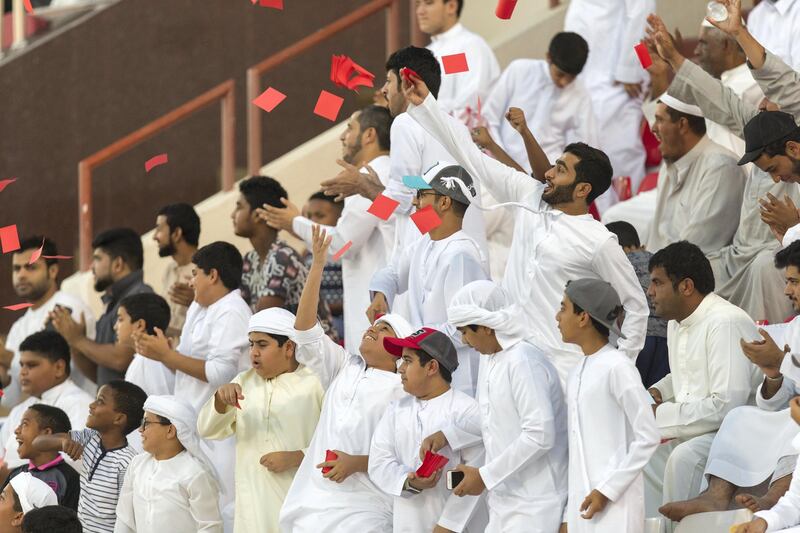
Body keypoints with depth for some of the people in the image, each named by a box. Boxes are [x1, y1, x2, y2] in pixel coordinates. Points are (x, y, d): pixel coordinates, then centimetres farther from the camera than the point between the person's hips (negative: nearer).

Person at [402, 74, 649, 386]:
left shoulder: (600, 242, -7)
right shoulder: (531, 198, 7)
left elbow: (636, 306, 1)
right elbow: (472, 158, 9)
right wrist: (424, 104, 6)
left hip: (561, 366, -5)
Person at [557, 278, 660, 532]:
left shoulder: (616, 367, -10)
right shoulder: (577, 373, 13)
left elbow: (648, 437, -12)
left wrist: (608, 490, -13)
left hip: (614, 507, -8)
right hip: (581, 506, 8)